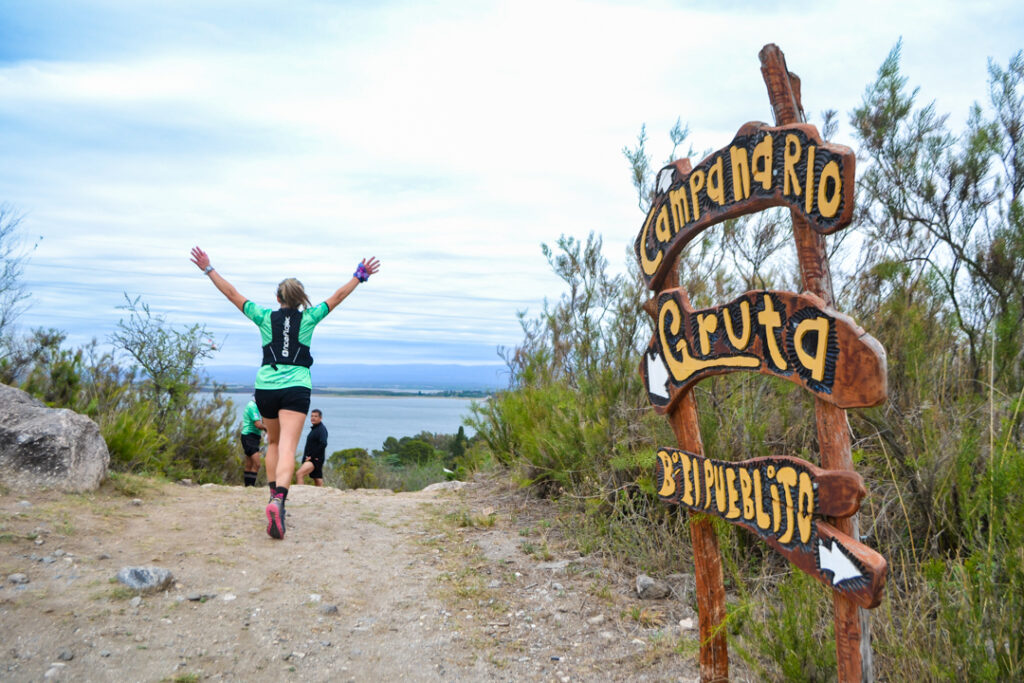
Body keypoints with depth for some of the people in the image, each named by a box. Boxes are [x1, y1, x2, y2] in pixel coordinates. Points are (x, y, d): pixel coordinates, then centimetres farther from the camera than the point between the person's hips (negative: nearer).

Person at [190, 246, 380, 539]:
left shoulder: (264, 317, 8)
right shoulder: (308, 318, 5)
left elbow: (232, 294, 13)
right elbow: (338, 296, 12)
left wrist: (208, 269, 21)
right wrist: (360, 276, 21)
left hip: (266, 386, 2)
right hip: (297, 387, -2)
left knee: (273, 442, 23)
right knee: (287, 448, -11)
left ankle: (274, 495, 19)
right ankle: (278, 500, -31)